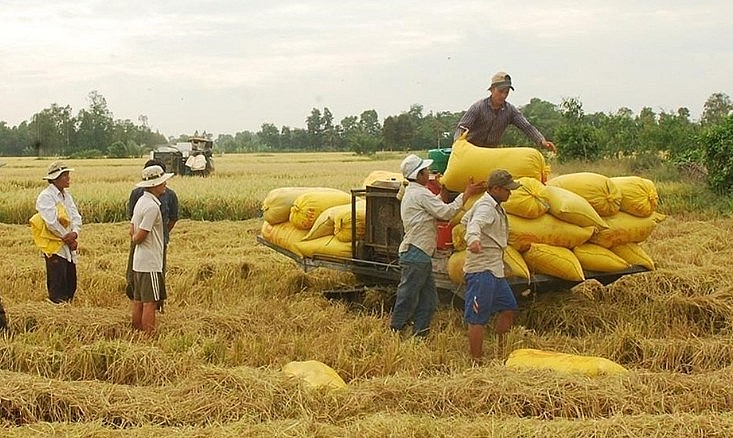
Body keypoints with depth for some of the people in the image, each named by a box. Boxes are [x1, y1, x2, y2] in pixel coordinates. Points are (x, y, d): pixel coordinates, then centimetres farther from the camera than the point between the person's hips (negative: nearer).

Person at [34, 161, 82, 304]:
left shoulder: (66, 195, 14)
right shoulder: (45, 197, -12)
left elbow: (76, 217, 7)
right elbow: (52, 222, -20)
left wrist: (74, 233, -13)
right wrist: (68, 238, -13)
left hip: (69, 249, 8)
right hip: (55, 249, -8)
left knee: (70, 286, 10)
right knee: (58, 292, -6)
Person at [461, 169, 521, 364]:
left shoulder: (494, 207, 17)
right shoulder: (485, 207, -15)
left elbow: (466, 219, 32)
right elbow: (474, 223, -38)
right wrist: (474, 239, -59)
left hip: (494, 270, 11)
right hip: (481, 270, -11)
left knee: (508, 306, 19)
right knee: (478, 318, -9)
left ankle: (501, 352, 32)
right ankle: (476, 362, -7)